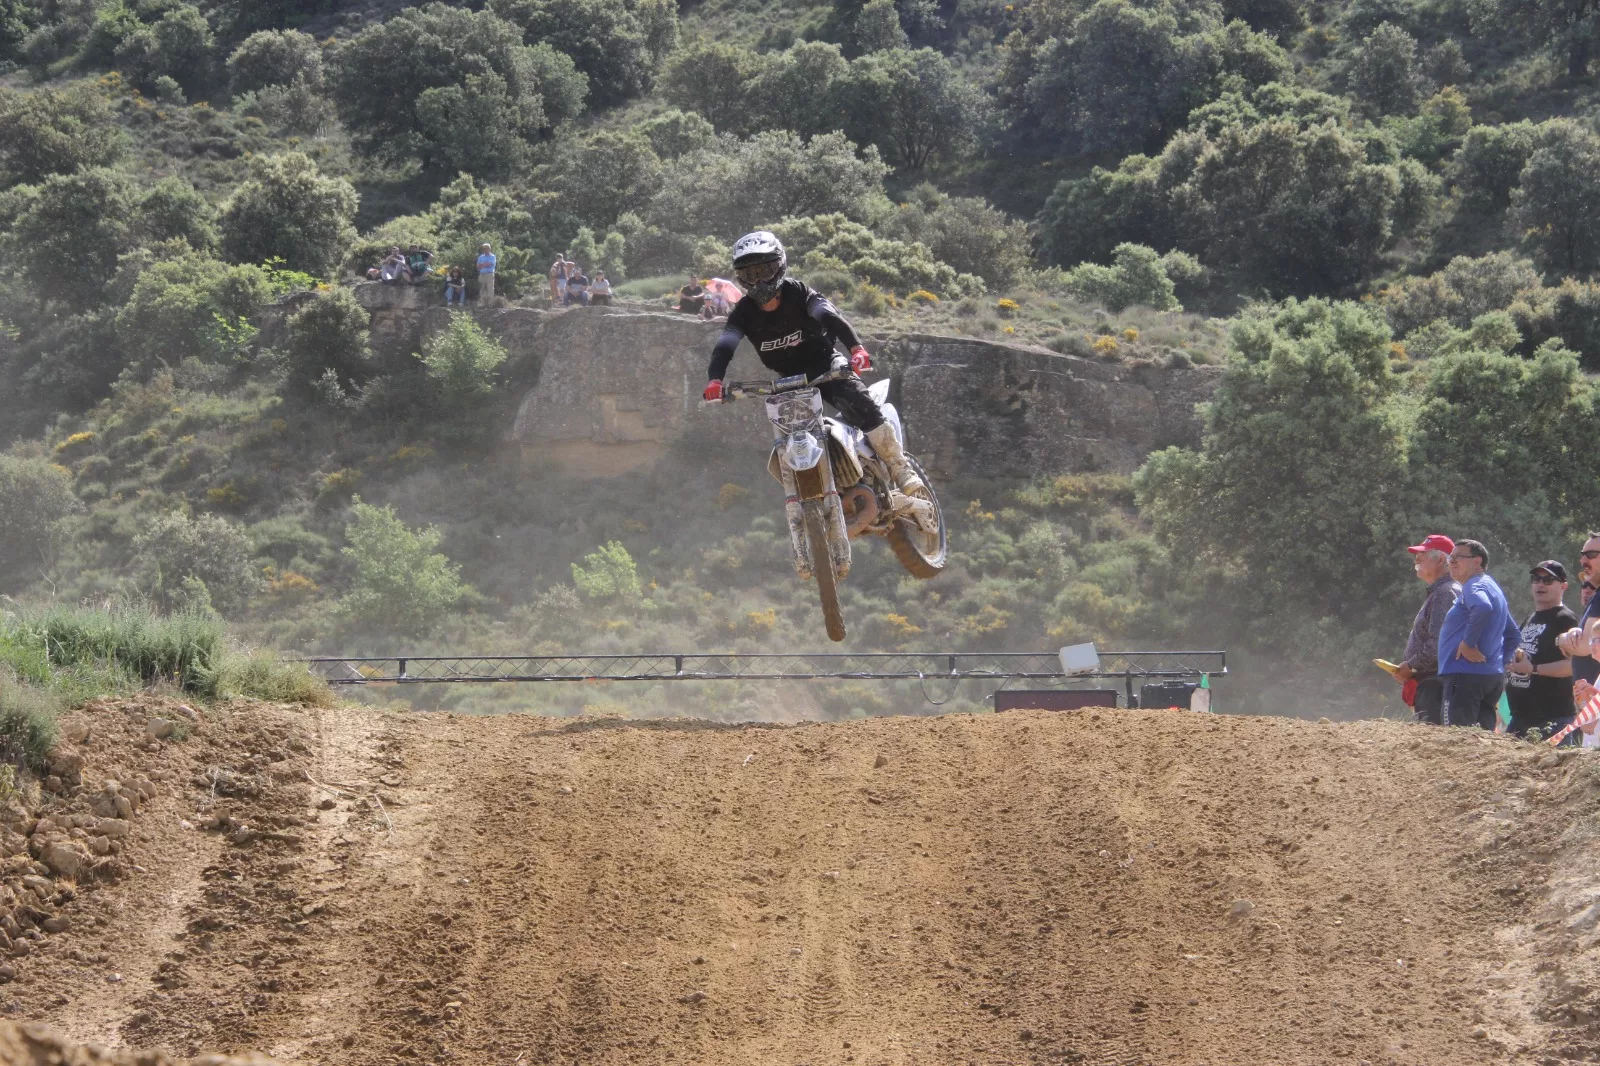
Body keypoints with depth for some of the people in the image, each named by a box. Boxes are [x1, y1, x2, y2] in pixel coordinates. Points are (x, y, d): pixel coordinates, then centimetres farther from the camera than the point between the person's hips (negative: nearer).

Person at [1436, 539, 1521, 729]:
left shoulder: (1474, 585, -7)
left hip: (1466, 675, -10)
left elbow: (1483, 607, -32)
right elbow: (1514, 635, 31)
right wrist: (1501, 662, 23)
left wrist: (1468, 643, -23)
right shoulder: (1493, 587, 24)